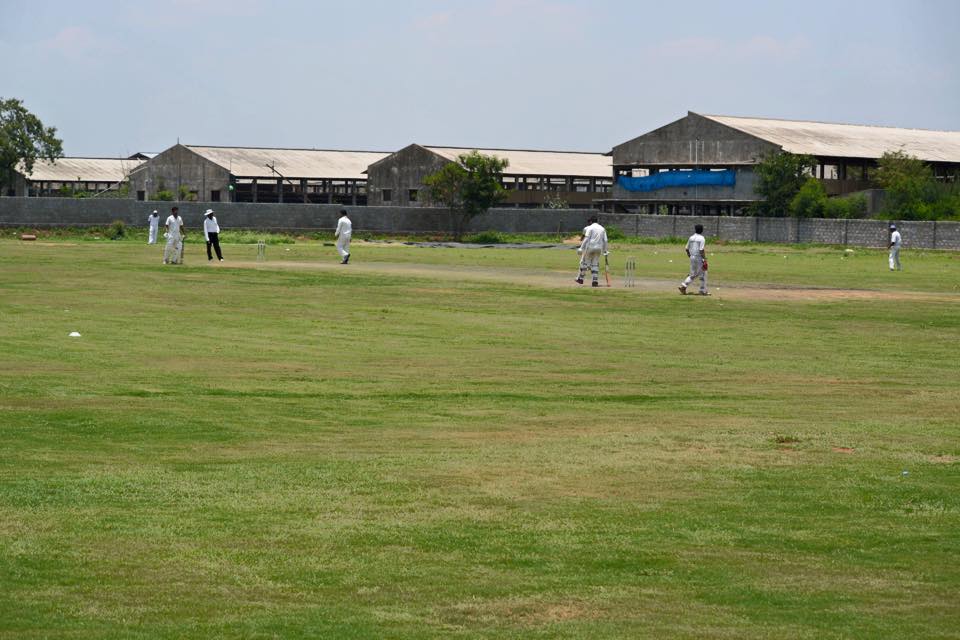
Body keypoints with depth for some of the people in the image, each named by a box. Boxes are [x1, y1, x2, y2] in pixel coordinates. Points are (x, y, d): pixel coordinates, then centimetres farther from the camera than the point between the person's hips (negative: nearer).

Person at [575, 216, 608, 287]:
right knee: (595, 264, 8)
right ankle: (595, 281, 1)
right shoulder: (602, 229, 12)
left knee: (584, 262, 5)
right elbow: (605, 240, 11)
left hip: (590, 247, -5)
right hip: (599, 248, 5)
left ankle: (580, 278, 7)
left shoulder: (590, 228, -3)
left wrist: (581, 248, -10)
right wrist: (605, 250, 18)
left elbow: (586, 238, -11)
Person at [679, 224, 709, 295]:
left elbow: (687, 249, 11)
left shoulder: (691, 238, 7)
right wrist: (705, 260, -15)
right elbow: (701, 250, -19)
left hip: (692, 258, 6)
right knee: (703, 274, 4)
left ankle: (683, 286, 2)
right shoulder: (701, 238, -12)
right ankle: (703, 291, 6)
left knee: (693, 274, 16)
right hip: (699, 258, -6)